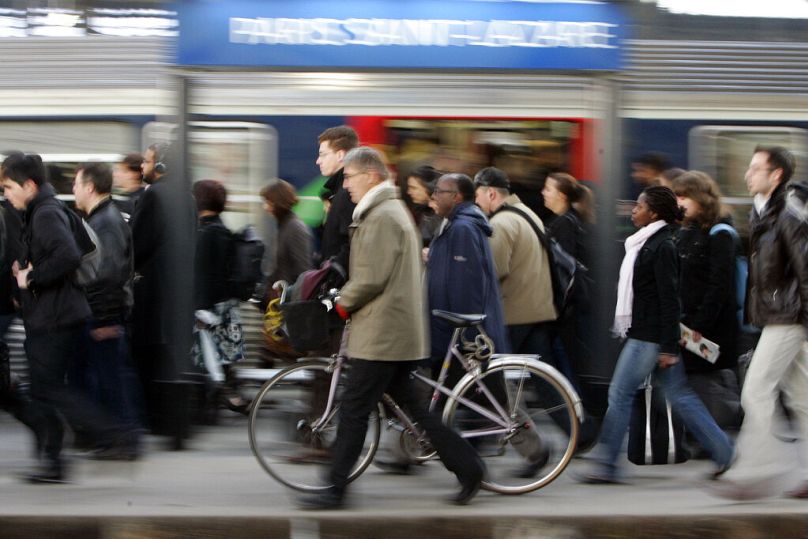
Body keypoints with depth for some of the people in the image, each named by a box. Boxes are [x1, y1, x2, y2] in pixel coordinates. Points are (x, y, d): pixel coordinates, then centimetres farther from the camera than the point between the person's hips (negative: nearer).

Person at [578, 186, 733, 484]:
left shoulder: (662, 247, -14)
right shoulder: (645, 243, 15)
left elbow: (669, 300, -18)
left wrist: (669, 348, -20)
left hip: (650, 337, -10)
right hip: (643, 335, 10)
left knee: (620, 393, -5)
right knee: (679, 395, 10)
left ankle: (606, 466, 1)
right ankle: (724, 453, 13)